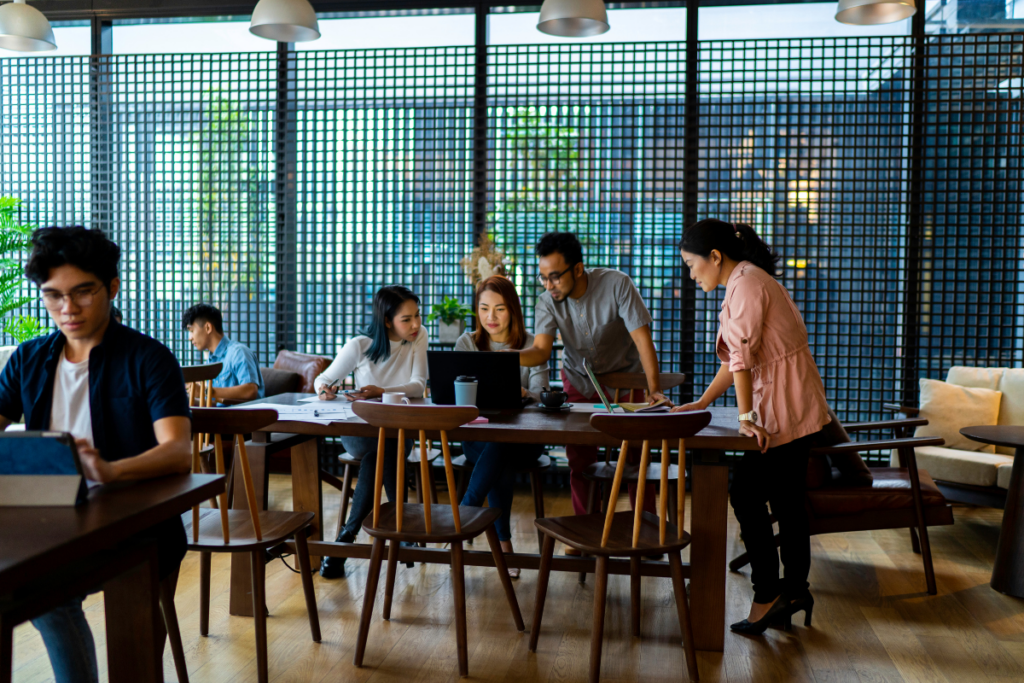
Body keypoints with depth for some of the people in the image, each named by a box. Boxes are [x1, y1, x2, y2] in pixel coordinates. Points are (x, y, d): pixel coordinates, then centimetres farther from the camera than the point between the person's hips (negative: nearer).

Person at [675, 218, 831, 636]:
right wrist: (701, 404, 17)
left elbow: (742, 355, -22)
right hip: (793, 411, 10)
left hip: (785, 410, -10)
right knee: (786, 501, 14)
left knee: (747, 494, -3)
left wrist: (745, 418, -25)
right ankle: (794, 591, 23)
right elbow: (735, 359, 20)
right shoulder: (747, 282, 18)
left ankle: (767, 593, 5)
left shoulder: (747, 283, -15)